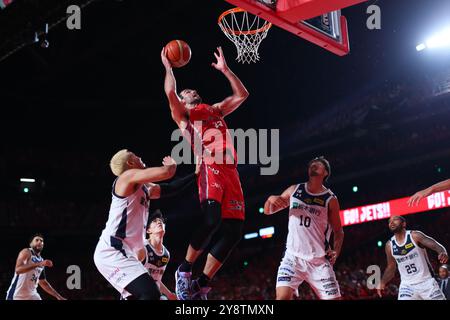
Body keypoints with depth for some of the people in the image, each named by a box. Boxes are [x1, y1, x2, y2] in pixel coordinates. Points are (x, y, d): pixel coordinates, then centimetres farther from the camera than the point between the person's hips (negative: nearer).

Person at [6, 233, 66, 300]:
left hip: (32, 296, 8)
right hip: (16, 295, -7)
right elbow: (18, 269, -26)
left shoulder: (41, 260, 16)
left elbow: (43, 283, 24)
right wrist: (38, 264, -34)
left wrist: (58, 296, 20)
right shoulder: (26, 252, -7)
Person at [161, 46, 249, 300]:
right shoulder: (182, 114, 18)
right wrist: (168, 67, 15)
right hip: (210, 166, -6)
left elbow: (242, 94, 33)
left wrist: (225, 69, 32)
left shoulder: (216, 109, 35)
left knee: (233, 231, -6)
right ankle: (184, 271, -12)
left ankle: (202, 284, 0)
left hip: (230, 170, 6)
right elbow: (170, 92, 0)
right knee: (211, 219, -28)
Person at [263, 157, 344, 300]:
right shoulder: (294, 190, 9)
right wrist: (270, 199, -6)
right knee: (282, 296, -20)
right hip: (293, 256, 1)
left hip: (319, 260, -1)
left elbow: (338, 231, 9)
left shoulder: (330, 199, 3)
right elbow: (268, 211, 17)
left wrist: (336, 251, -11)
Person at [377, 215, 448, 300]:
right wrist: (383, 283, 6)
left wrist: (443, 253, -39)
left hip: (426, 282, -2)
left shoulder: (415, 236, -9)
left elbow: (436, 246, -18)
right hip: (407, 285, 2)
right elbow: (391, 267, 17)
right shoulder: (389, 245, 4)